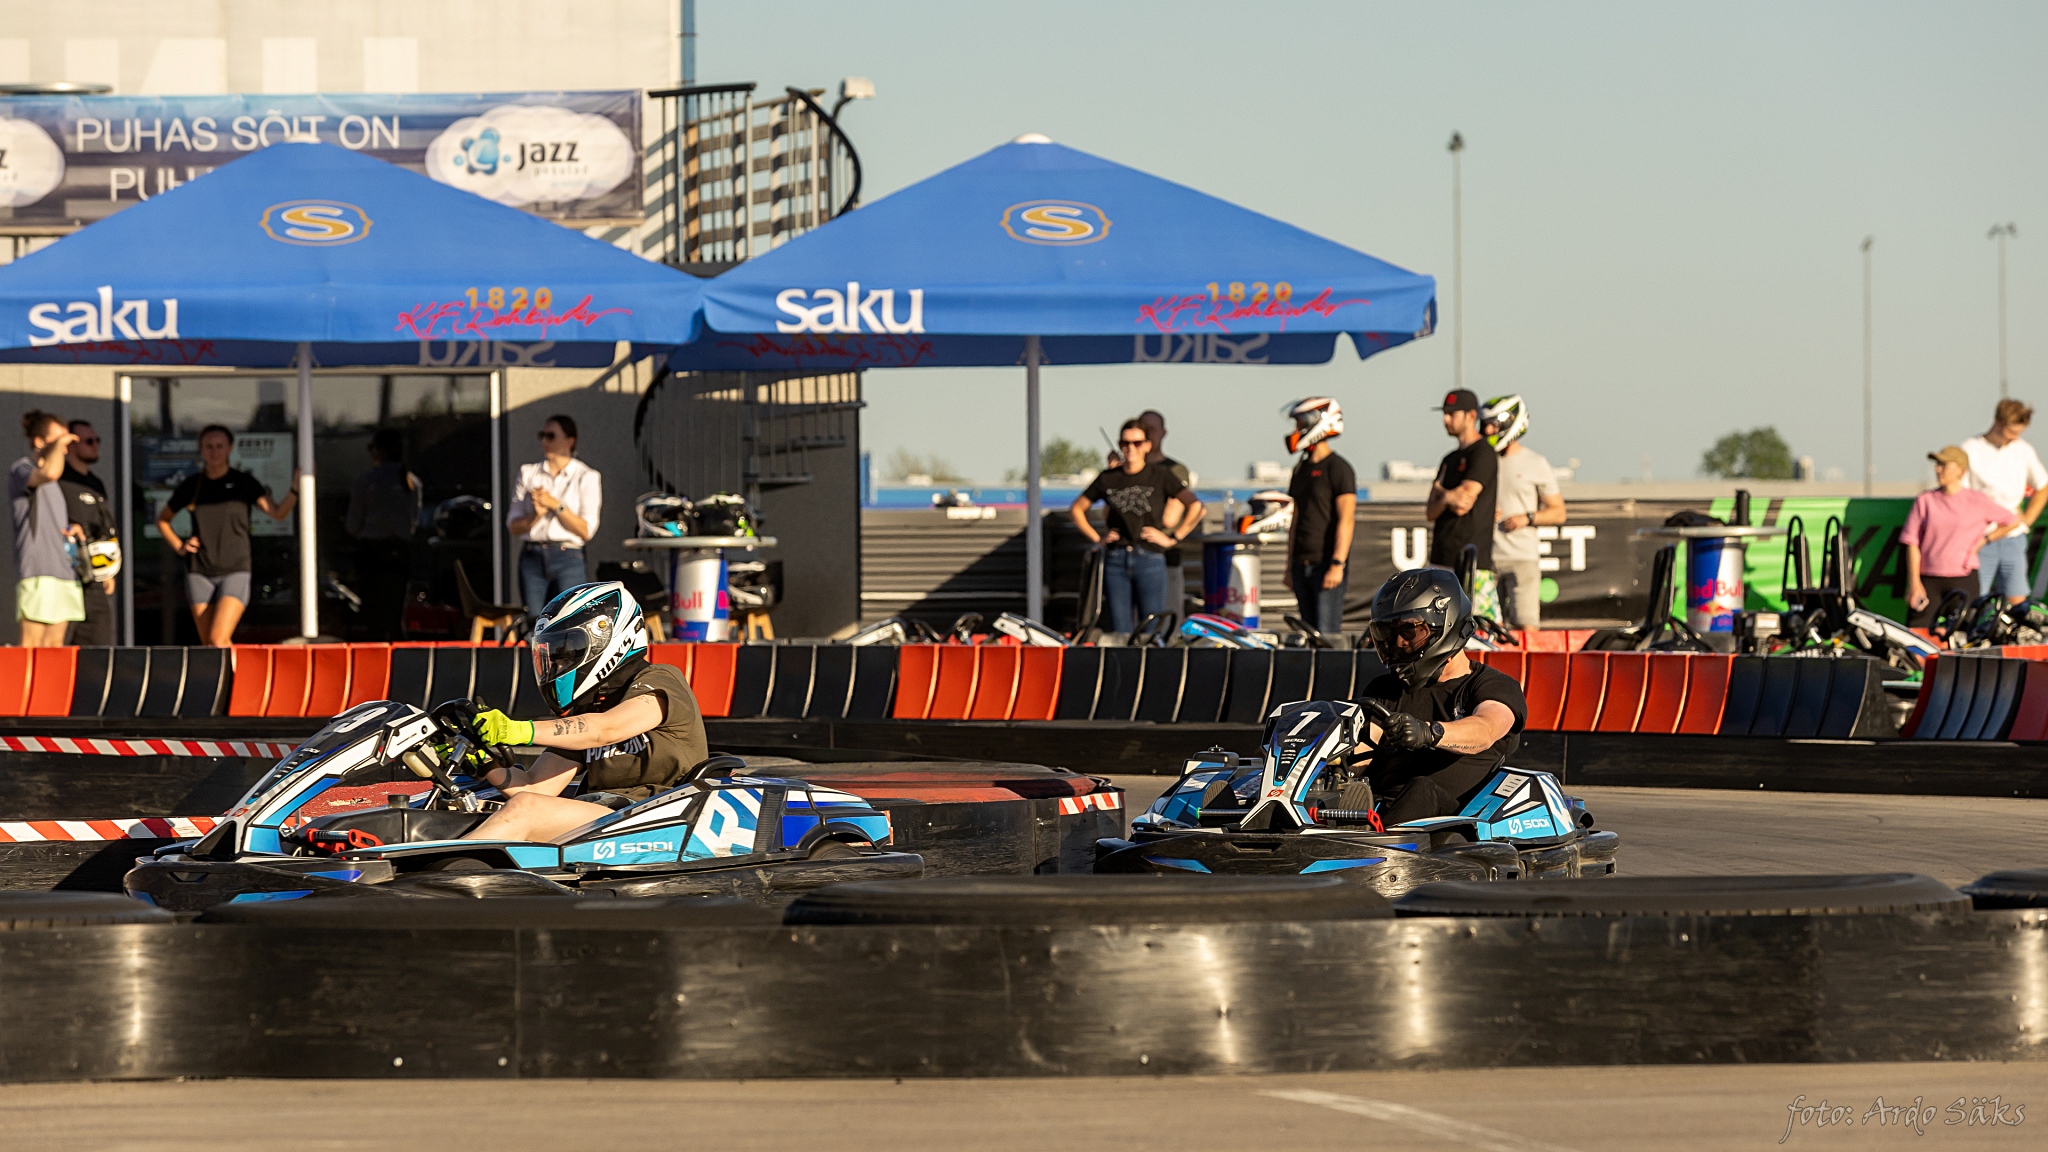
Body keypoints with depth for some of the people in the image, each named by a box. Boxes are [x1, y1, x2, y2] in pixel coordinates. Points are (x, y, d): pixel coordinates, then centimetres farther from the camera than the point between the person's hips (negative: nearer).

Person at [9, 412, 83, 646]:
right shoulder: (21, 469, -5)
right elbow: (49, 473, -28)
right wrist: (58, 444, -12)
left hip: (64, 571, 9)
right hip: (37, 571, -9)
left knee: (55, 644, 5)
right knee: (32, 644, -12)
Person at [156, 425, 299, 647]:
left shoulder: (243, 483, 0)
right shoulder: (191, 485, 7)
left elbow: (278, 513, -12)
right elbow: (162, 519, 22)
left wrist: (296, 489, -30)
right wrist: (178, 547, 6)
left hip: (234, 572, -3)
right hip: (199, 573, 3)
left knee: (218, 640, -19)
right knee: (208, 645, 3)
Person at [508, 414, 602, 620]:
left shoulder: (587, 477, 4)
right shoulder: (528, 473, 14)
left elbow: (586, 531, -3)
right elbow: (513, 526, 11)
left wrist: (555, 505, -11)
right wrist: (536, 515, -9)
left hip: (568, 558, -3)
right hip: (532, 558, 3)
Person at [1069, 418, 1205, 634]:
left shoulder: (1160, 477, 2)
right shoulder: (1108, 478, 10)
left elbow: (1195, 507, -5)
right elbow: (1076, 509, 20)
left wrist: (1173, 538, -7)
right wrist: (1097, 538, 9)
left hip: (1150, 560, -2)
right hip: (1116, 561, 3)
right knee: (1119, 633, 2)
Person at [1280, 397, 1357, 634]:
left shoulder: (1338, 468, -8)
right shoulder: (1301, 469, 16)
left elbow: (1346, 519, -14)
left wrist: (1337, 564, -21)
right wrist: (1290, 568, 17)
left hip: (1328, 563, -8)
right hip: (1302, 566, 8)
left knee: (1327, 633, -12)